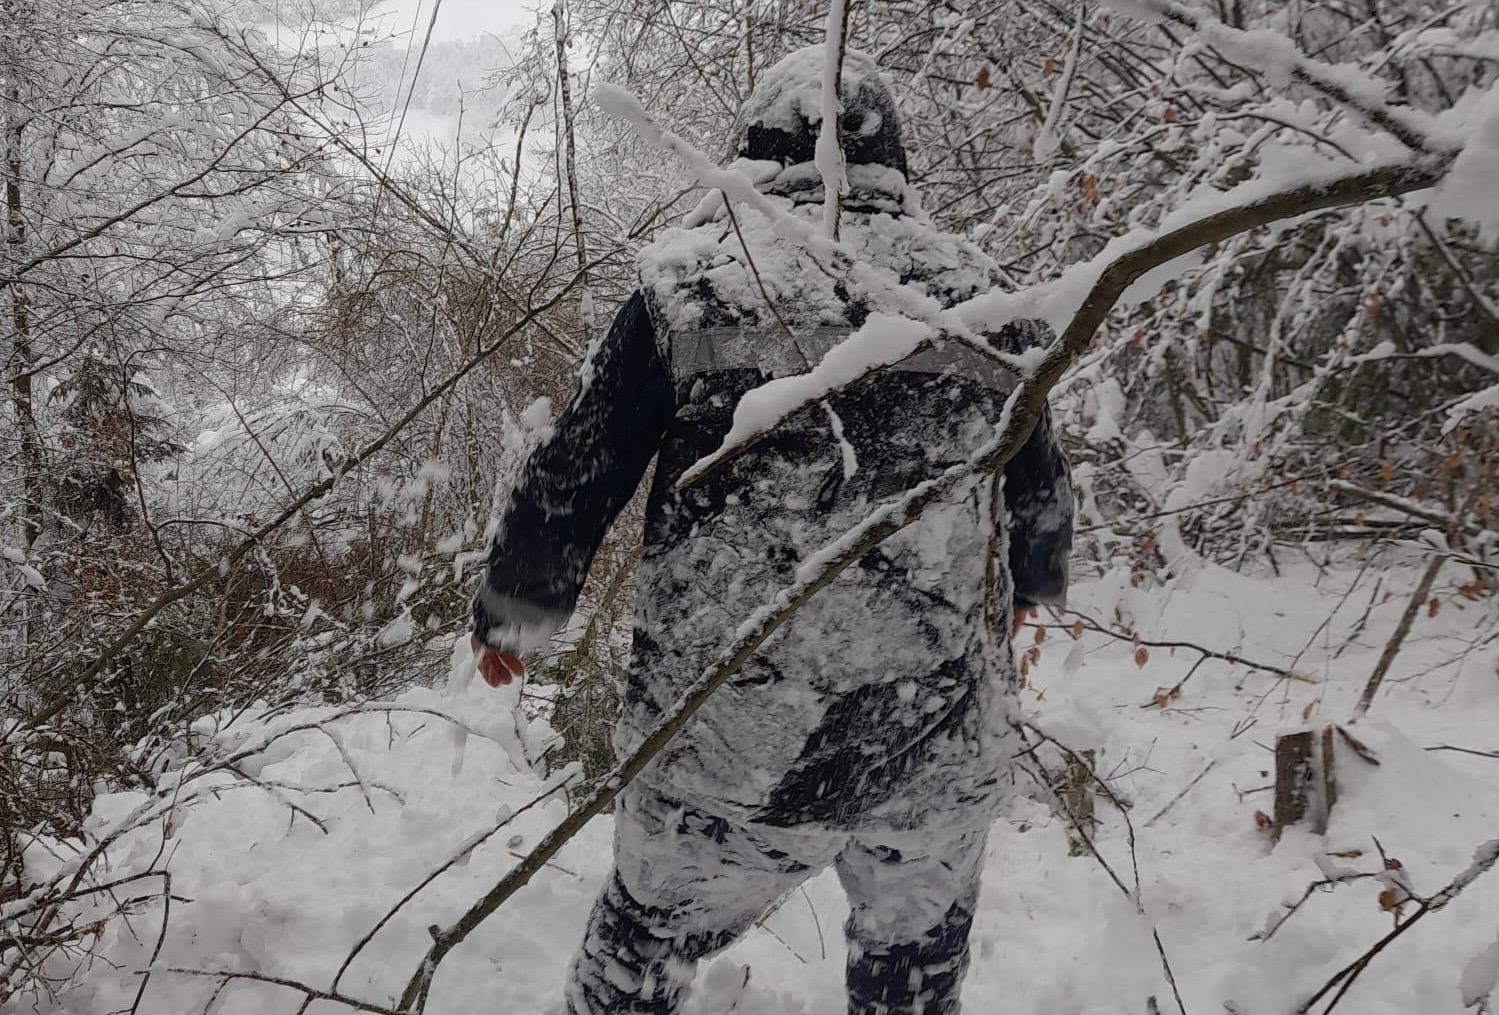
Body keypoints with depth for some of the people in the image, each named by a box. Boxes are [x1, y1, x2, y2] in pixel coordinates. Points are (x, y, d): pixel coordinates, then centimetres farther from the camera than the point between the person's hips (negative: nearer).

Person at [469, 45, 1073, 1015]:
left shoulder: (689, 285, -6)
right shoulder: (978, 291, 2)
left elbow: (570, 480, -2)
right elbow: (1043, 497, 13)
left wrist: (514, 616, 16)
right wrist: (1026, 589, 35)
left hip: (728, 755, -2)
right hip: (946, 751, 3)